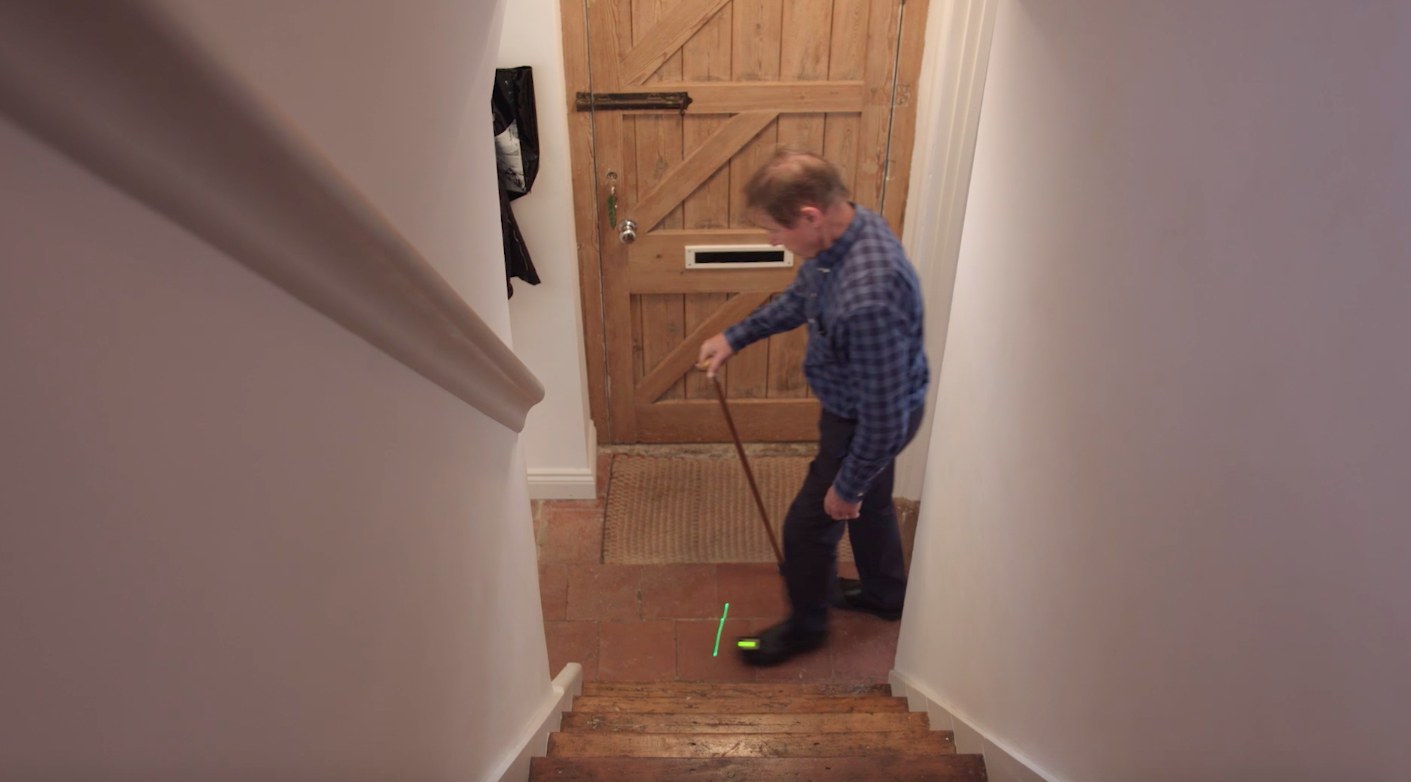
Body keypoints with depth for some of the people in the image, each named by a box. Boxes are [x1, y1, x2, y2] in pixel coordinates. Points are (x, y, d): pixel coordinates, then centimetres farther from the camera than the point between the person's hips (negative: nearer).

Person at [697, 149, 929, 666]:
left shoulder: (867, 298, -42)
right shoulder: (845, 228, -12)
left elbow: (885, 416, -32)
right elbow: (800, 298, 9)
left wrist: (846, 486, -18)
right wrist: (734, 337, 5)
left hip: (866, 425, -9)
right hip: (860, 407, 9)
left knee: (808, 524, 12)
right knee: (871, 503, 29)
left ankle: (806, 625, 39)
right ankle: (885, 594, 55)